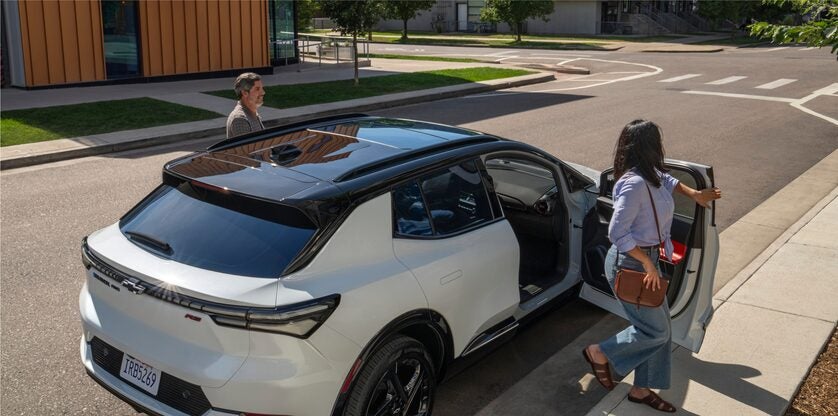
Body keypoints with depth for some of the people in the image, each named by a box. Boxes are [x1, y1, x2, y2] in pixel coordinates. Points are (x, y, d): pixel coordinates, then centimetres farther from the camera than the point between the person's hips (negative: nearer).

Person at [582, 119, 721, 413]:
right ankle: (600, 353, 18)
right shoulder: (635, 183, -27)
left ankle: (641, 389, 25)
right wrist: (648, 264, -22)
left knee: (659, 325, 13)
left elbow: (666, 180, 30)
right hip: (629, 264, -10)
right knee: (656, 330, 0)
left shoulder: (650, 175, 2)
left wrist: (694, 194, 31)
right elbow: (617, 233, -28)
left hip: (646, 259, 10)